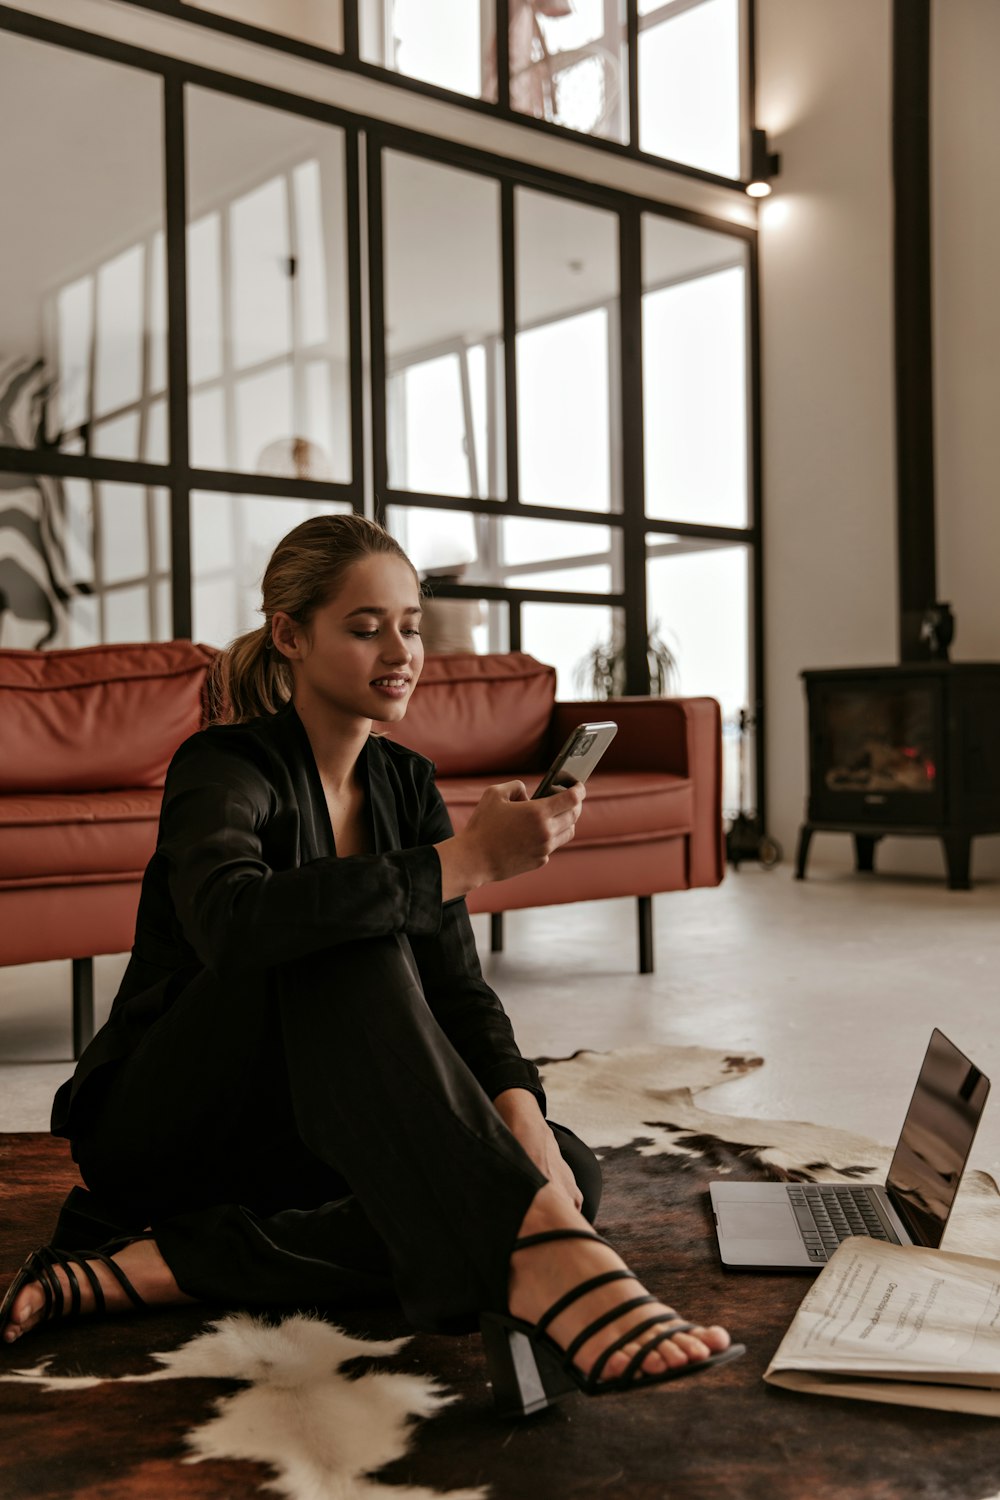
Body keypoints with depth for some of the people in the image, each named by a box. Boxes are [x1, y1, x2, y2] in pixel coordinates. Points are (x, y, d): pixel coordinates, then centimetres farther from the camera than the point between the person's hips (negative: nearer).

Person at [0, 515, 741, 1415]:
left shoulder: (406, 783, 5)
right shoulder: (224, 767, -15)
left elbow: (456, 988, -2)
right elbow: (234, 923, -39)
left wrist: (521, 1115, -21)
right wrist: (467, 859, -40)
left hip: (307, 1131, 7)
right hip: (164, 1125, -6)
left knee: (572, 1170, -20)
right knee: (348, 942, -34)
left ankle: (165, 1262, -25)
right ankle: (544, 1250, -46)